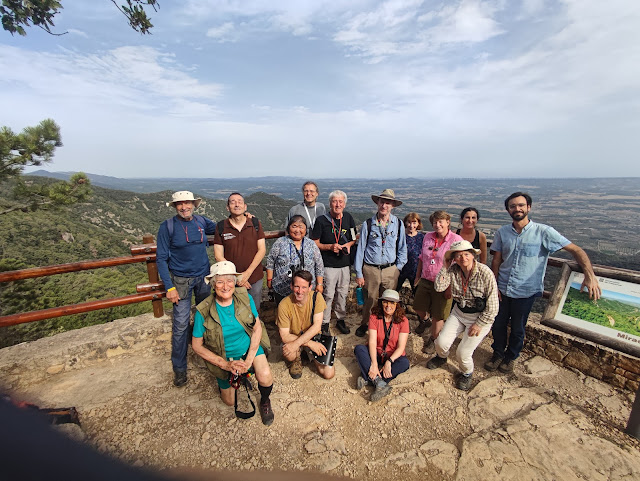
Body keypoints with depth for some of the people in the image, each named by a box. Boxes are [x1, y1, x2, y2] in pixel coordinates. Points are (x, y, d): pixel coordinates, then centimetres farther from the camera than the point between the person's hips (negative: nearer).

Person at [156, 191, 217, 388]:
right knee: (181, 324, -2)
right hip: (181, 280, -3)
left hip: (203, 277, 4)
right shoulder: (167, 226, -8)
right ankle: (179, 368, 16)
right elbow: (161, 259, -7)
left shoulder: (202, 222, 1)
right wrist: (169, 287, -13)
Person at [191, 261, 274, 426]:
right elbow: (197, 346, -12)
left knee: (265, 376, -26)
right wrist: (226, 364, -18)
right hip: (224, 358, 0)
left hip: (250, 347, 0)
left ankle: (265, 401, 10)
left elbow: (257, 328, -11)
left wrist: (249, 360, -19)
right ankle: (233, 375, 42)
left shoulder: (245, 297, -17)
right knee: (230, 401, 11)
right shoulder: (204, 311, -21)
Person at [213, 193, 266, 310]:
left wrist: (248, 273, -12)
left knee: (255, 310, 15)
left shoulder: (255, 224, 0)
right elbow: (218, 256, -4)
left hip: (255, 279, 1)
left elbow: (262, 250, -3)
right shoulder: (221, 227, -3)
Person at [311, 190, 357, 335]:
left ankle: (340, 319, 33)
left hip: (345, 264, 4)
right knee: (328, 295, 2)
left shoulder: (348, 218, 4)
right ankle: (324, 323, 20)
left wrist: (348, 245, -7)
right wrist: (330, 247, -19)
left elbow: (354, 238, 15)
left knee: (343, 293, 15)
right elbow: (314, 243, -4)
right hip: (329, 265, -4)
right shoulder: (321, 220, -8)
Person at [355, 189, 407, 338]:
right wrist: (359, 274, -1)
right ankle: (365, 324, 35)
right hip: (370, 269, -1)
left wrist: (398, 268, 5)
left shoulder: (398, 224, 2)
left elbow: (402, 249, 11)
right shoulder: (368, 224, -3)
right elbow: (360, 249, 0)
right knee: (370, 300, 10)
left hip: (391, 270, 2)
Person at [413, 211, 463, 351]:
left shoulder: (457, 240, -13)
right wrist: (417, 276, 14)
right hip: (425, 281, 5)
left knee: (437, 316, 9)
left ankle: (432, 340, 33)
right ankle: (424, 320, 54)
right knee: (418, 307, 19)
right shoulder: (428, 237, 3)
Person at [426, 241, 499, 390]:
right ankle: (442, 357, 32)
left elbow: (493, 305, -16)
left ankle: (467, 373, 28)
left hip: (480, 316, -3)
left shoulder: (485, 272, -21)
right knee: (441, 342, -6)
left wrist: (479, 324, -14)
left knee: (463, 353, -8)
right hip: (458, 312, 4)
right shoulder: (453, 270, -9)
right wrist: (445, 267, -18)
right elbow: (439, 287, -16)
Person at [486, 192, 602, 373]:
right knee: (498, 325, 12)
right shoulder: (502, 232, -2)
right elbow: (496, 261, 2)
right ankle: (498, 354, 37)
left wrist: (590, 275, -23)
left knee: (517, 329, 14)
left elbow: (576, 250, -9)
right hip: (502, 289, 2)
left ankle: (511, 357, 39)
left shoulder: (543, 232, -10)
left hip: (526, 292, -2)